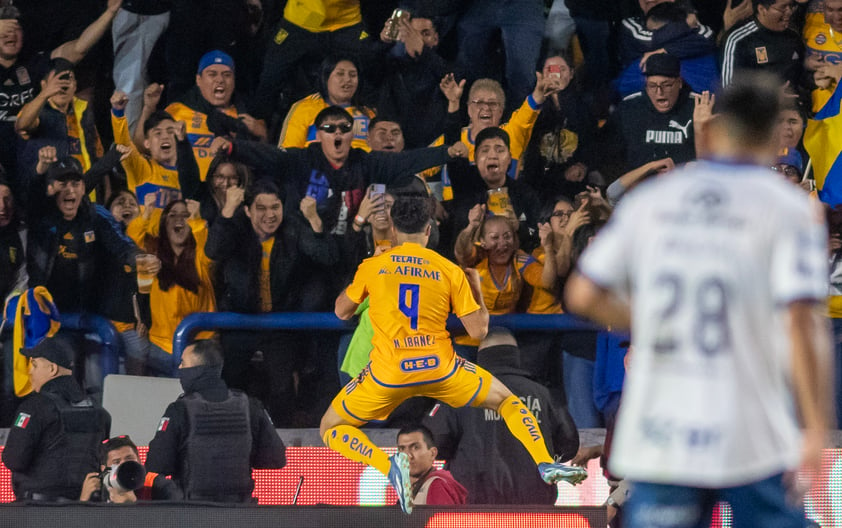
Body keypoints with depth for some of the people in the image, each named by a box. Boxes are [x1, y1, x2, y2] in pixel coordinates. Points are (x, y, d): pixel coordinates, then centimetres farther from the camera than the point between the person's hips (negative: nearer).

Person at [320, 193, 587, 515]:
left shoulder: (371, 267, 2)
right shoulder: (450, 271, 1)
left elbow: (342, 312, 17)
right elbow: (478, 331, 3)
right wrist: (475, 285, 17)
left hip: (388, 374, -1)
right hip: (440, 369, 1)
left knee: (330, 428, 16)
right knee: (507, 400, 24)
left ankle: (389, 466, -12)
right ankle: (545, 464, 4)